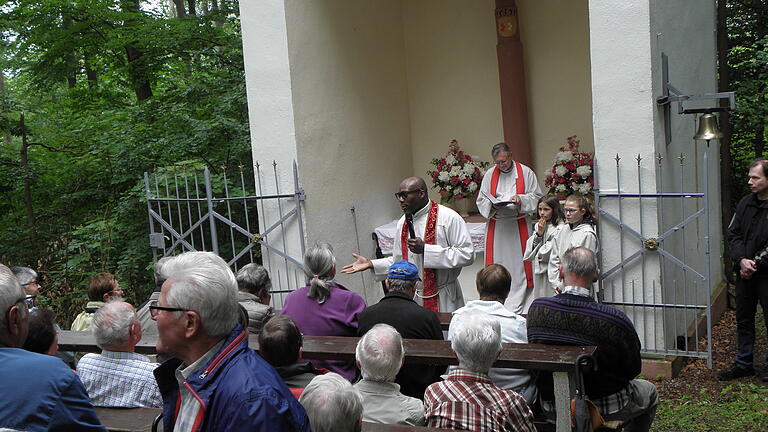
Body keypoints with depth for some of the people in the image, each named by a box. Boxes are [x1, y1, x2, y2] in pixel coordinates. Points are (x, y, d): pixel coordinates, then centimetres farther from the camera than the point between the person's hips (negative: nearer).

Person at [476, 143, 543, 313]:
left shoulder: (525, 172, 2)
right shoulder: (489, 175, 8)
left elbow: (536, 197, 3)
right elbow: (481, 200, 9)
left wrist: (521, 199, -15)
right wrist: (493, 205, -12)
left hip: (519, 226, -2)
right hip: (496, 227, 2)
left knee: (519, 264, -1)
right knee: (497, 263, 1)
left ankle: (517, 307, 6)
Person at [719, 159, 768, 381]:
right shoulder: (745, 203, 7)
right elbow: (733, 234, 6)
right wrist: (742, 260, -8)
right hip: (744, 273, 6)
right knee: (744, 320, 13)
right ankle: (743, 363, 25)